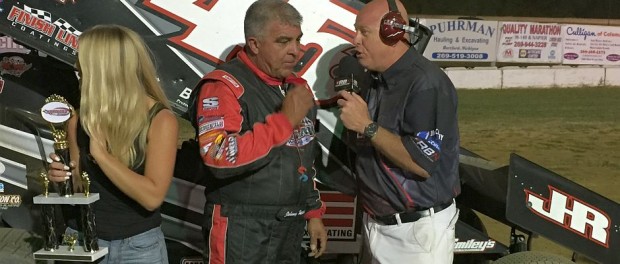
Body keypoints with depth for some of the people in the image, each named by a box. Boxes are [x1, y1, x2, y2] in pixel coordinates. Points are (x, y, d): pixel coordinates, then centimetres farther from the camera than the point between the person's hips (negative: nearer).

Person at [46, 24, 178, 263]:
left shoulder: (160, 120, -14)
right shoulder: (79, 121, -4)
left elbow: (152, 196, -22)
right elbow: (81, 185, 10)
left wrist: (101, 154, -23)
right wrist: (64, 176, -11)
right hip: (88, 242, 3)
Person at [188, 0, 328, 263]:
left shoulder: (297, 86, 11)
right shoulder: (224, 86, -14)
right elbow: (219, 158, -27)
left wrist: (313, 212, 17)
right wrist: (285, 121, -24)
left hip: (291, 226, 7)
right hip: (242, 230, -7)